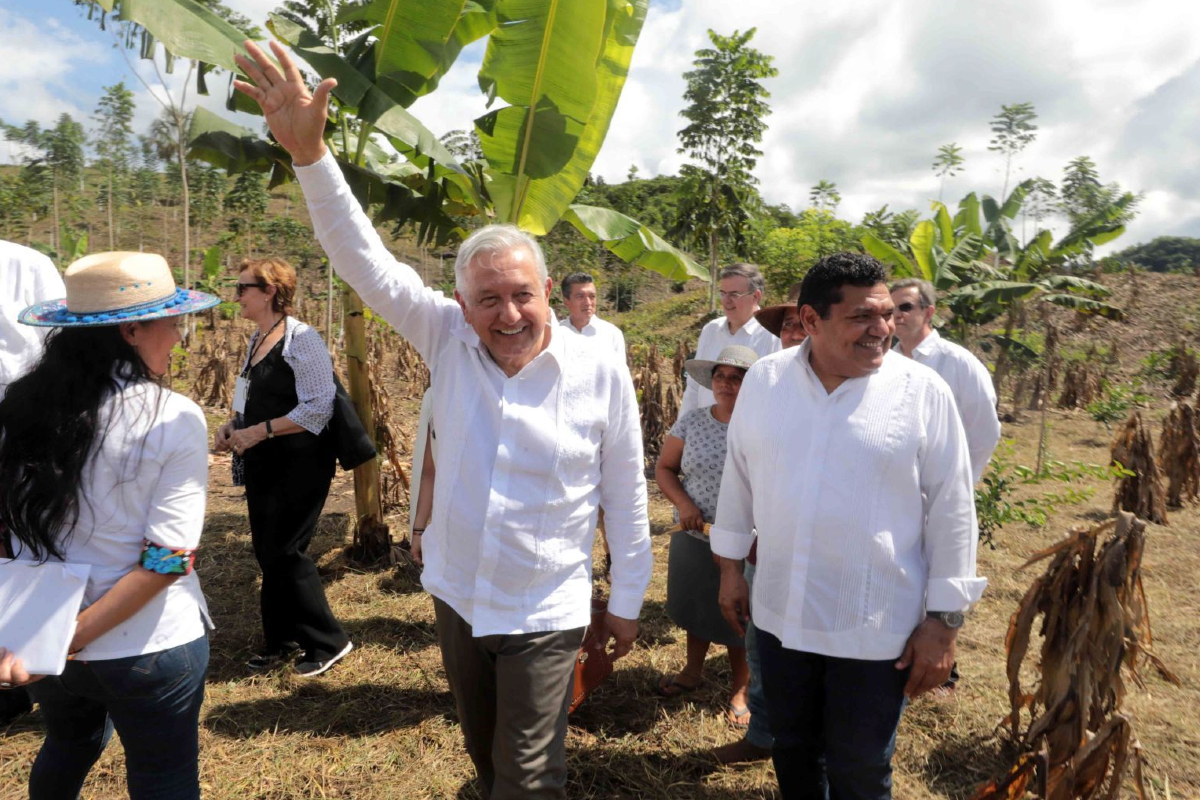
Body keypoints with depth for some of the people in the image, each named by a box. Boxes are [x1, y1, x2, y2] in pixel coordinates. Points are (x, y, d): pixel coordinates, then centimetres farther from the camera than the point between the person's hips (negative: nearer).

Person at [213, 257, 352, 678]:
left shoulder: (301, 340, -15)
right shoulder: (256, 340, 12)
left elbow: (318, 408, -20)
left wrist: (259, 431, -19)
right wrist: (233, 425, 3)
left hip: (300, 464, -9)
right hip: (262, 464, 9)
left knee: (285, 552, -4)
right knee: (266, 552, 13)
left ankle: (328, 641, 13)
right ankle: (282, 642, 29)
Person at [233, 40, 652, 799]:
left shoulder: (601, 372, -16)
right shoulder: (449, 342, -9)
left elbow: (626, 499, -8)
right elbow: (368, 263, -16)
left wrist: (626, 602, -1)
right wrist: (309, 152, -27)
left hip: (544, 615, -4)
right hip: (456, 598, 5)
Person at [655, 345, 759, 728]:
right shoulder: (692, 422, -2)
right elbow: (664, 468, 5)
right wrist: (683, 504, -11)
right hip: (694, 537, 3)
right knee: (695, 608, 20)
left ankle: (740, 691, 34)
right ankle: (693, 671, 45)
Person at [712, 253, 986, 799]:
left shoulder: (923, 393, -11)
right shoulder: (764, 380, -4)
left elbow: (951, 513, -7)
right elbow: (738, 480, 7)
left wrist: (944, 622, -6)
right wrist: (730, 569, 11)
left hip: (877, 631, -2)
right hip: (779, 614, 3)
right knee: (792, 748, 23)